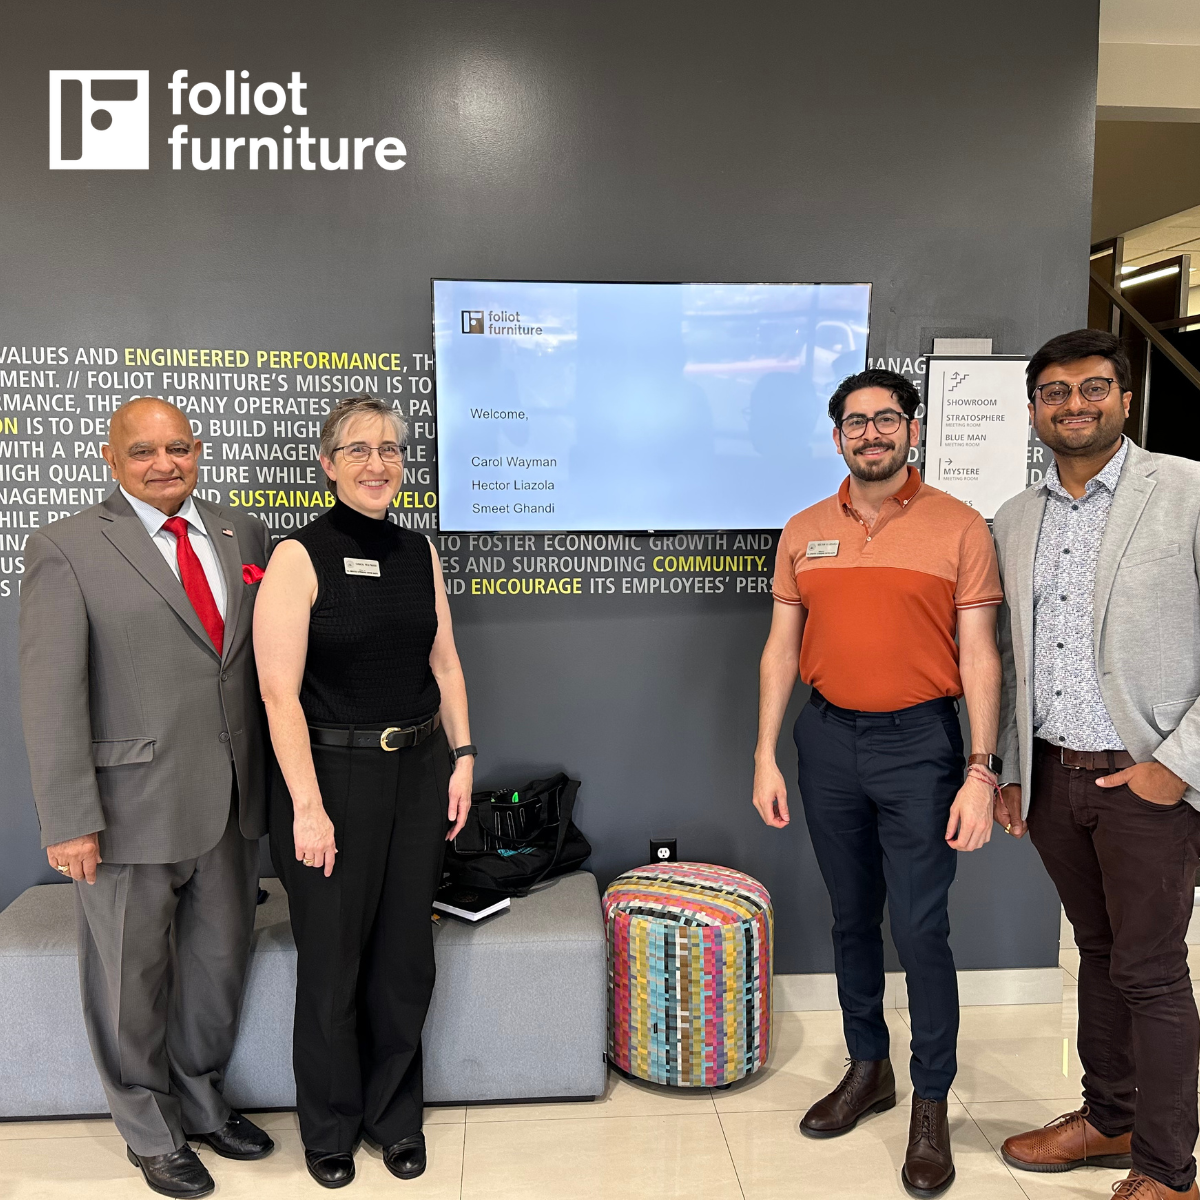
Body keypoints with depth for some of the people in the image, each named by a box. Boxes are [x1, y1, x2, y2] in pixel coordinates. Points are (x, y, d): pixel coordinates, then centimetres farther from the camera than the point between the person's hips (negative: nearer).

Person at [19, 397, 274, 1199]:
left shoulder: (244, 535, 6)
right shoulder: (66, 549, -7)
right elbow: (51, 697, -10)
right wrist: (70, 820, -13)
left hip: (234, 802, 4)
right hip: (133, 809, -4)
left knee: (220, 963, 19)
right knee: (134, 980, 14)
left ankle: (204, 1103, 42)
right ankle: (151, 1133, 36)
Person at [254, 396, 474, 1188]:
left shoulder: (420, 553, 6)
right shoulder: (299, 557, -10)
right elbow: (280, 693, -14)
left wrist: (462, 757, 4)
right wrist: (307, 806, -17)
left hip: (419, 772, 4)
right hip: (333, 774, -4)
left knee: (406, 958, 14)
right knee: (332, 961, 10)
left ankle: (396, 1114, 36)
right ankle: (330, 1127, 33)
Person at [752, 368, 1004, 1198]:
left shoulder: (959, 528, -4)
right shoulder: (805, 532, 5)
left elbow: (980, 659, -6)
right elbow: (781, 649, 7)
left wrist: (982, 773, -12)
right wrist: (766, 759, 3)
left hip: (918, 742, -3)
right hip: (828, 739, 4)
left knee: (920, 928, 0)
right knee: (851, 918, 15)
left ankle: (931, 1106, 20)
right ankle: (869, 1070, 34)